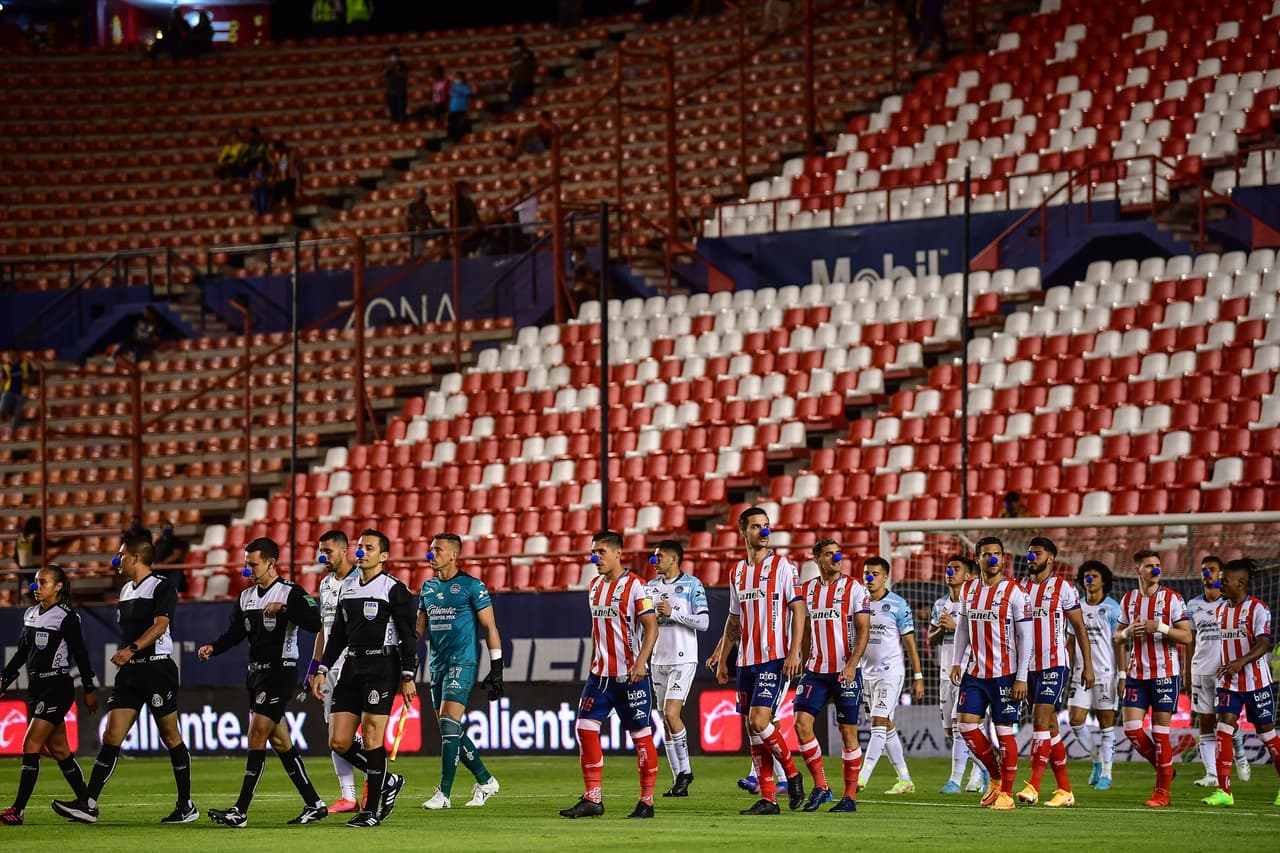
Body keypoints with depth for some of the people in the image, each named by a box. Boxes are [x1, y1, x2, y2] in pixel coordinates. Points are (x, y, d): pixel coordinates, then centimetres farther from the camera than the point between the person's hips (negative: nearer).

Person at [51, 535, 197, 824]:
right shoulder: (126, 590, 17)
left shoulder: (162, 587, -8)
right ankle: (88, 804, -10)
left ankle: (186, 806, 10)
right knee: (111, 736, -2)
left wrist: (132, 649, -34)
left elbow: (160, 625, -22)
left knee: (170, 736, 1)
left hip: (157, 667, -7)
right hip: (130, 671, 7)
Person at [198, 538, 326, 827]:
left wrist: (284, 608, -29)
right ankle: (314, 804, 19)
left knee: (257, 736, -14)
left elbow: (314, 622, -22)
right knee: (280, 742, 11)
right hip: (256, 672, 8)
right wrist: (213, 648, -7)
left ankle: (240, 812, -16)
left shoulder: (291, 593, -10)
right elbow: (234, 634, 11)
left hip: (280, 671, -8)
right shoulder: (246, 597, 13)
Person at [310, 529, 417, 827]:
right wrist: (322, 671, 14)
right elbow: (338, 634, 20)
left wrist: (407, 677, -12)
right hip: (352, 667, 7)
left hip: (382, 667, -7)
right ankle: (387, 782, 20)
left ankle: (372, 810, -2)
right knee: (339, 742, 1)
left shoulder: (394, 589, -4)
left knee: (372, 738, -9)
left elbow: (408, 635, -6)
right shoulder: (346, 588, 16)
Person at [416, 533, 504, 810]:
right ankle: (485, 781, 22)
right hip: (438, 665, 7)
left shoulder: (471, 586, -5)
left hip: (462, 663, -7)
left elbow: (490, 628, -4)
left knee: (449, 725, -16)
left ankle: (444, 794, -16)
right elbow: (420, 629, 20)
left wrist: (496, 669, -8)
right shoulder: (428, 587, 14)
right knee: (450, 732, 7)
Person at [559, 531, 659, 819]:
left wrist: (641, 662, -24)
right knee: (585, 728, -3)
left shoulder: (634, 585, -9)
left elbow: (651, 626, -14)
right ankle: (592, 799, 0)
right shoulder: (595, 586, 13)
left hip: (629, 675, -7)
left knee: (641, 735, -1)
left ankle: (647, 801, 7)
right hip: (601, 674, 7)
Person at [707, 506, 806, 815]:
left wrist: (794, 652, -16)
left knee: (759, 722, -18)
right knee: (752, 730, 3)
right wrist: (721, 658, 18)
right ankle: (767, 799, 7)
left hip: (775, 659, -6)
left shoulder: (782, 566, -3)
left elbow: (798, 609, -7)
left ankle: (792, 773, 4)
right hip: (746, 661, 6)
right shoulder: (737, 573, 14)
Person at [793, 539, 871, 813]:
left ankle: (850, 796, 6)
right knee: (802, 723, -11)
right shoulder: (807, 590, 10)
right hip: (816, 671, 4)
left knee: (848, 731, -1)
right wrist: (804, 663, 15)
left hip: (846, 671, -4)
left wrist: (852, 665, -18)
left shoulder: (854, 589, -2)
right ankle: (820, 785, 1)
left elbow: (863, 630, -7)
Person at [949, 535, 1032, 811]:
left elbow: (1025, 637, -8)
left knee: (1004, 731, -3)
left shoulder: (1013, 592, -7)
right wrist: (956, 662, 7)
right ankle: (995, 776, 17)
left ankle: (1006, 793, 6)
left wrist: (1022, 677, -12)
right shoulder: (968, 590, 9)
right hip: (974, 672, 5)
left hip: (1004, 674, -5)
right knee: (965, 724, -2)